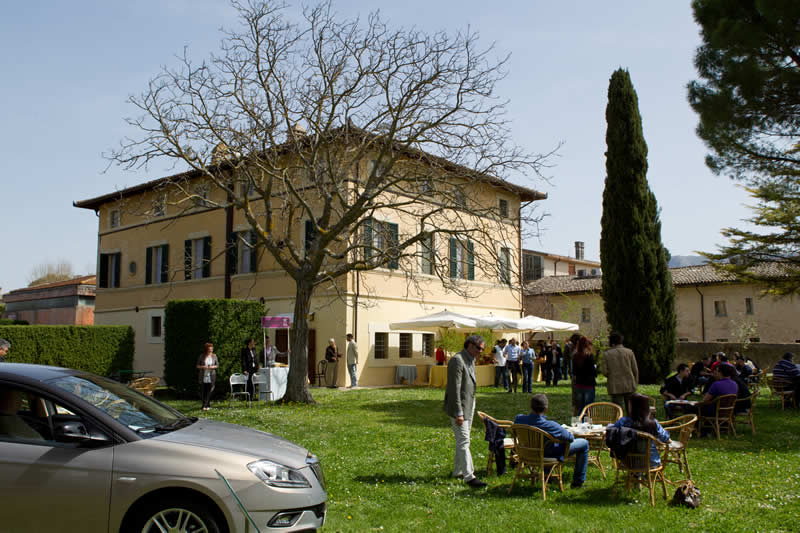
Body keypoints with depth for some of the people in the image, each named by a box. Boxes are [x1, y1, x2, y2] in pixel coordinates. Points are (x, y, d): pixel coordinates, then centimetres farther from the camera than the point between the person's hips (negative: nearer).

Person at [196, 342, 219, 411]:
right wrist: (203, 367, -14)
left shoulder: (214, 356, 4)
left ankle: (205, 405, 4)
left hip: (211, 376, 0)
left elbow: (217, 365, 9)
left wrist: (213, 367, -11)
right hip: (203, 377, 0)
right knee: (202, 392, 2)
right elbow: (197, 366, 5)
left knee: (209, 391, -5)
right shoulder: (202, 356, 1)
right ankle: (207, 405, 20)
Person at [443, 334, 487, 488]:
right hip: (458, 406, -10)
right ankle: (468, 476, -5)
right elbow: (454, 389, -22)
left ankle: (458, 471, 27)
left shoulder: (470, 360, 11)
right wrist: (458, 413, -23)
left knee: (463, 440, 16)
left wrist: (470, 408, 20)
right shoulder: (457, 361, -19)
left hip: (468, 406, 10)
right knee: (463, 441, -8)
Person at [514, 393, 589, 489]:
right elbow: (570, 438, -21)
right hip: (550, 454, -5)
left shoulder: (518, 419, -23)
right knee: (584, 443, 10)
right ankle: (578, 482, 20)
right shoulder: (551, 426, -36)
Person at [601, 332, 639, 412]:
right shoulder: (629, 352, -1)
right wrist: (635, 383, 13)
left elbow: (604, 372, -5)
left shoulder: (606, 354, -3)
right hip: (629, 385, 1)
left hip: (615, 387, -1)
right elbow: (635, 370, 1)